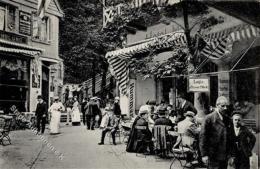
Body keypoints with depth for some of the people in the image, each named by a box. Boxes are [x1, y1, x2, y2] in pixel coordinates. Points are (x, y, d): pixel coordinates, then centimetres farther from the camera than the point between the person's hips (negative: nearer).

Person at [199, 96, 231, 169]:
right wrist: (204, 154, -14)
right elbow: (202, 136, -12)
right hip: (213, 156, -6)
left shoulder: (227, 119, 8)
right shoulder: (209, 118, -10)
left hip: (224, 156, 6)